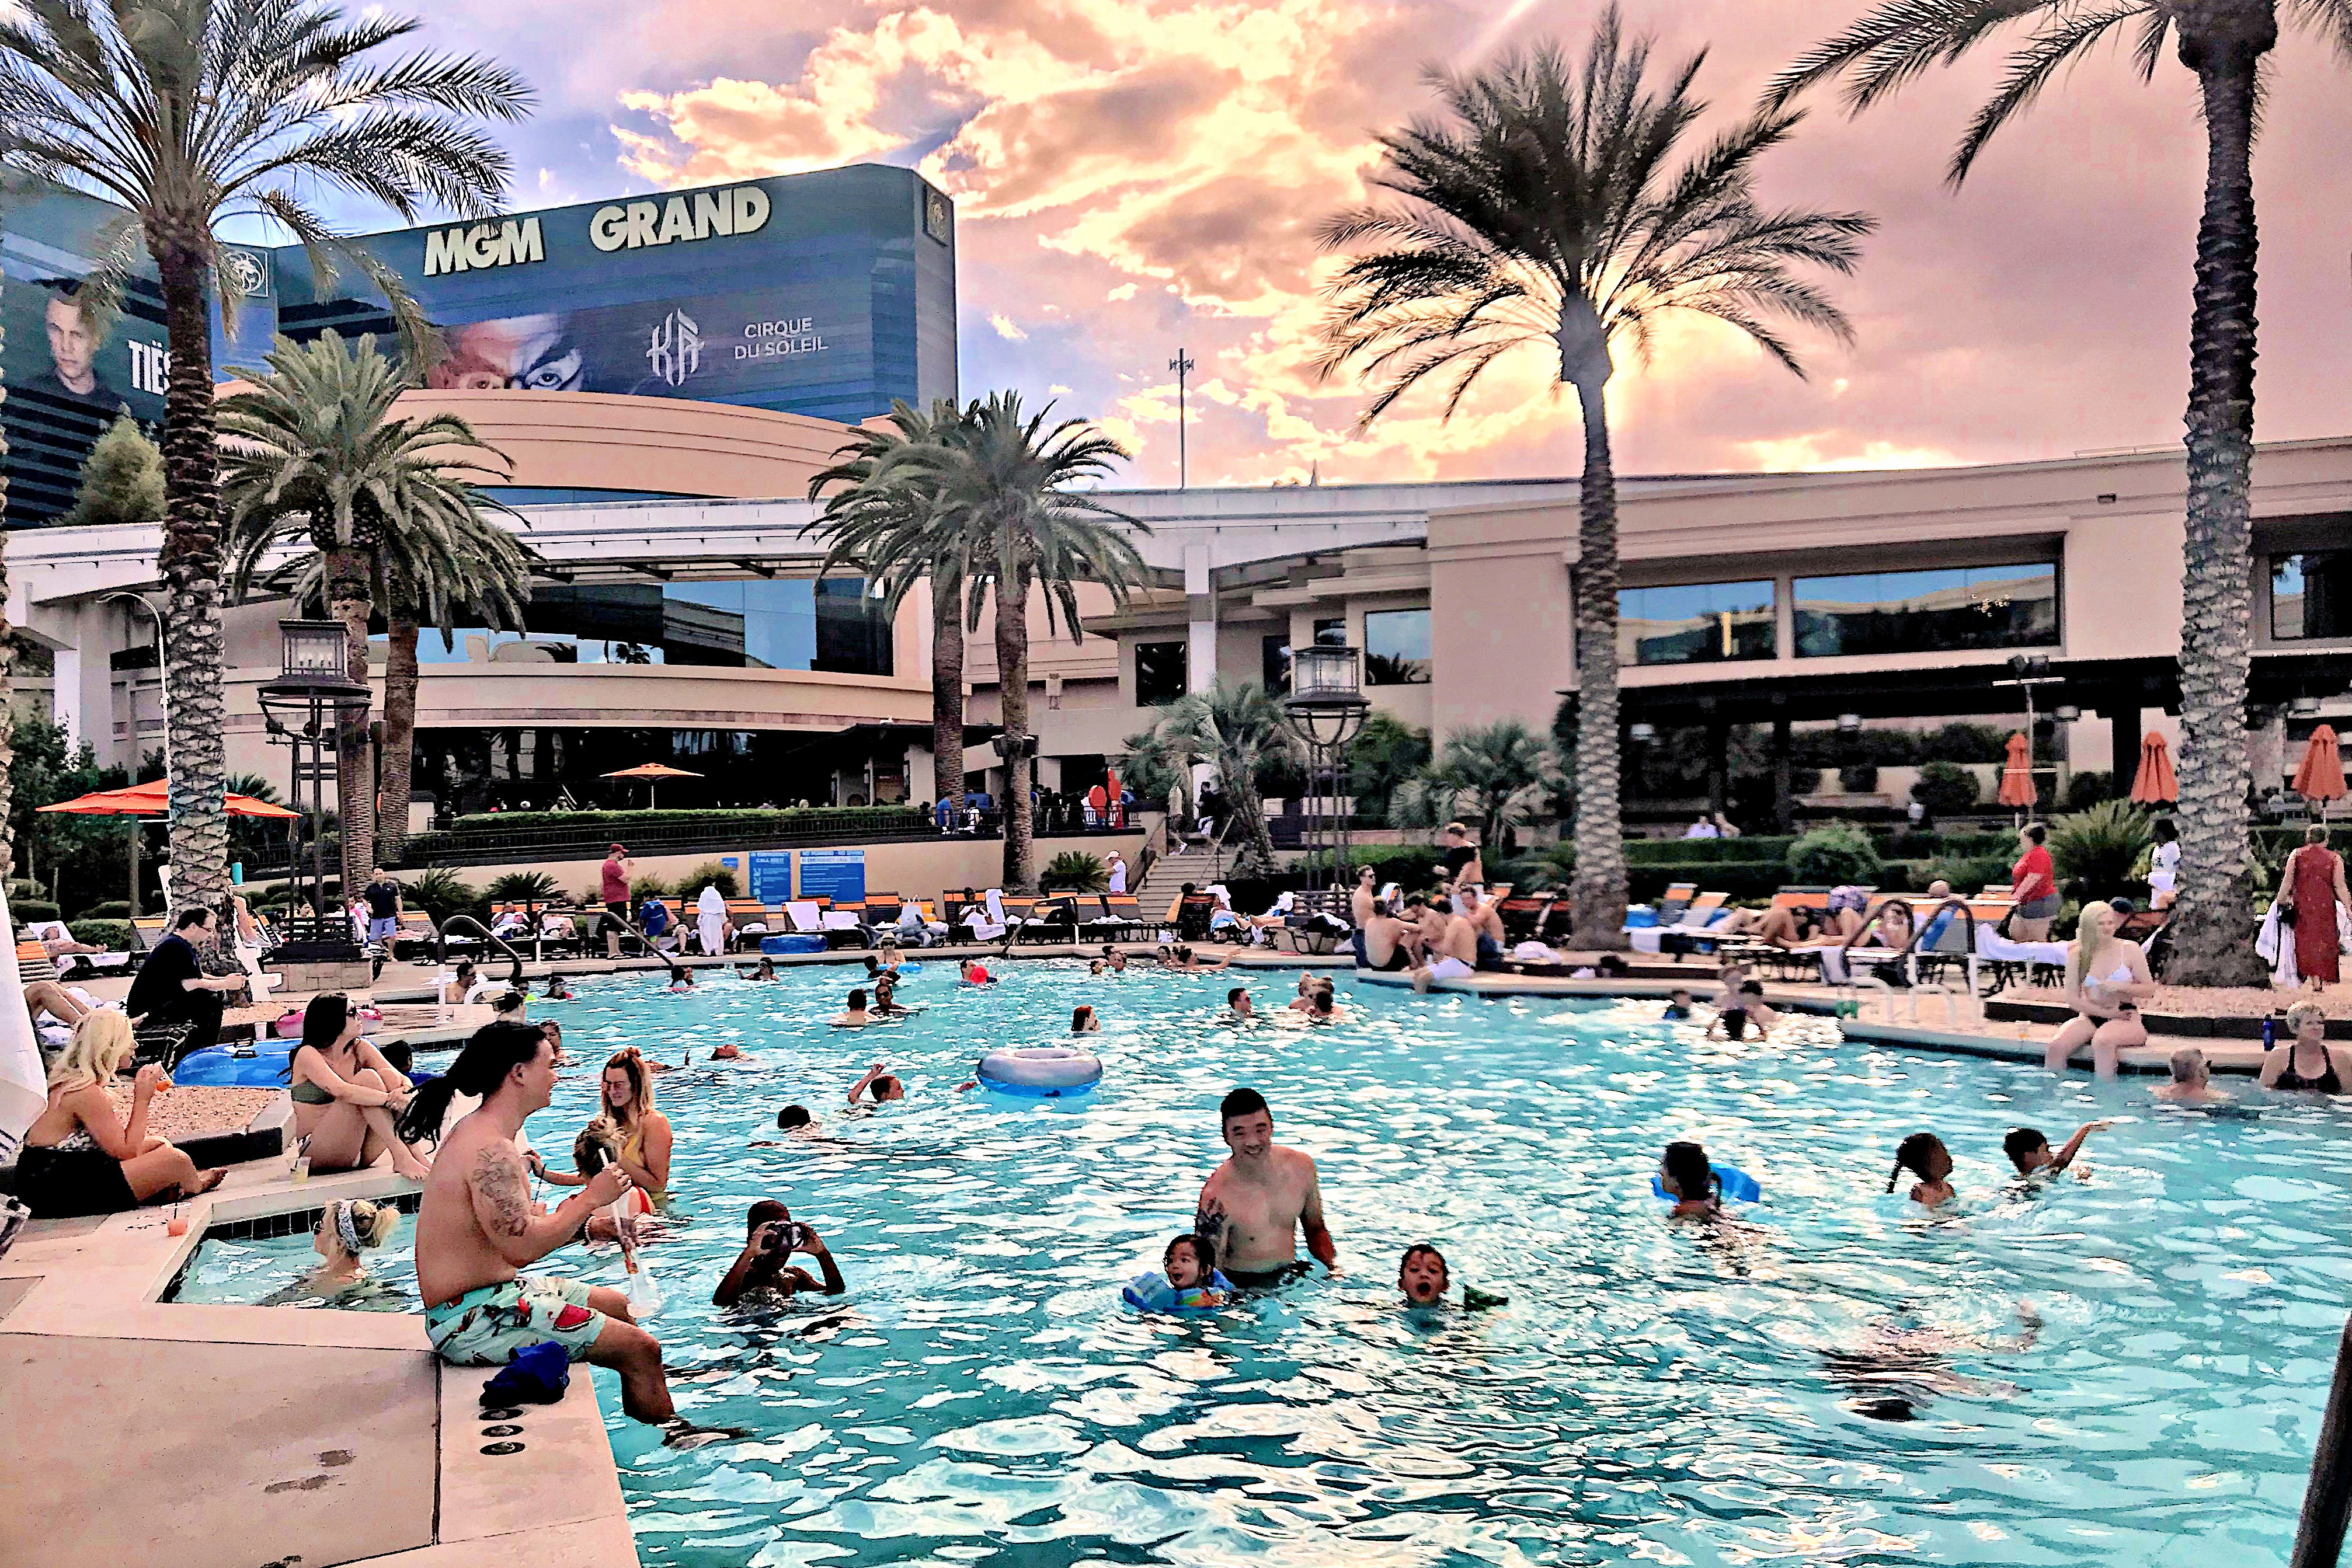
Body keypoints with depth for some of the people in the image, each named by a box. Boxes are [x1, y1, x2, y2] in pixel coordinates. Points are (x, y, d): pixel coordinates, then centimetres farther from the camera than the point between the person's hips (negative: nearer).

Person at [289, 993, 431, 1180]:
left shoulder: (360, 1049, 6)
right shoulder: (308, 1055, -10)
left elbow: (403, 1080, -6)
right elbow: (342, 1091, -28)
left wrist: (403, 1092, -29)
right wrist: (390, 1099, -36)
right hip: (319, 1155, -5)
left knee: (388, 1076, -16)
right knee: (367, 1078, -24)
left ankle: (417, 1157, -28)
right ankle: (401, 1157, -32)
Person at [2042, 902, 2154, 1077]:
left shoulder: (2129, 949, 3)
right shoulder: (2077, 955, 5)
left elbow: (2149, 988, 3)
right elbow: (2072, 999, 1)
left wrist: (2120, 987, -15)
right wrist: (2105, 1012, -9)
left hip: (2126, 1019, -2)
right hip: (2090, 1017, 2)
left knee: (2102, 1042, -37)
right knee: (2055, 1047, -26)